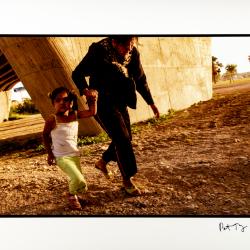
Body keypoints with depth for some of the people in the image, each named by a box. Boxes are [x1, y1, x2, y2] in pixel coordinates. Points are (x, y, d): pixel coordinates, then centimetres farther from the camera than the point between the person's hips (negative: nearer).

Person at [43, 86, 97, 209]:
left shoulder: (75, 115, -3)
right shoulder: (52, 119, -15)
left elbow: (92, 112, 0)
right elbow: (45, 136, -3)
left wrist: (93, 99, -12)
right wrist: (50, 153, -4)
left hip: (75, 155, 5)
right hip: (61, 157, -5)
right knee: (79, 181, -18)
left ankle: (74, 194, 46)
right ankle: (72, 196, 13)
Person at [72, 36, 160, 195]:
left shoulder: (133, 53, -5)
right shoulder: (99, 51, -20)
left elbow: (140, 79, 7)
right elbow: (77, 74, -15)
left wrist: (151, 103, 8)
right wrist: (85, 90, -36)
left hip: (120, 102, 7)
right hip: (103, 103, -6)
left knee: (125, 139, 13)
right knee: (122, 139, -11)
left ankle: (102, 162, 39)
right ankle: (127, 180, 6)